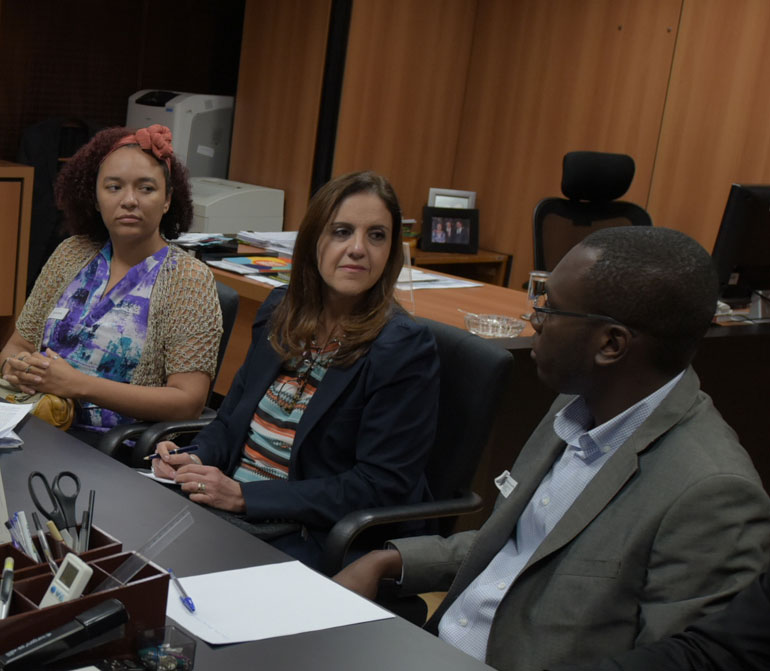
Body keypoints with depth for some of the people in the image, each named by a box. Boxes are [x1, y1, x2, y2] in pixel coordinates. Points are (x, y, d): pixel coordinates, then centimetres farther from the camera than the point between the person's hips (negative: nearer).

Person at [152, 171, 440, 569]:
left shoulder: (405, 350, -13)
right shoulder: (281, 310, 8)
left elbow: (380, 487, -16)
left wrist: (244, 497, -19)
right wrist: (197, 461, -5)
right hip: (222, 509, 6)